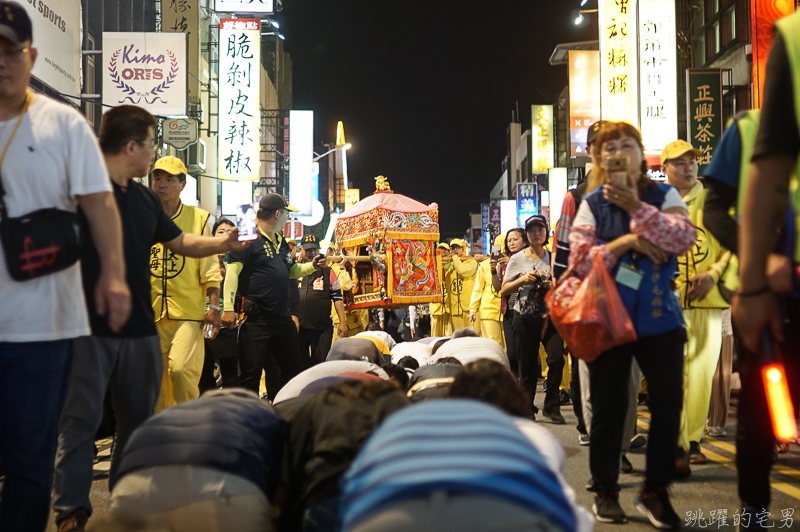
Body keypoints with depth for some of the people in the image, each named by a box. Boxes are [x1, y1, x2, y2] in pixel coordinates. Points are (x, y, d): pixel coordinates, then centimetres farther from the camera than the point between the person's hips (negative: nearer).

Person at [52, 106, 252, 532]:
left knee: (138, 418, 13)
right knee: (81, 419, -4)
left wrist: (224, 243, 9)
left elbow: (181, 242, 23)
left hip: (139, 329, 8)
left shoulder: (145, 198, 15)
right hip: (89, 329, -7)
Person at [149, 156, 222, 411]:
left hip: (188, 312, -3)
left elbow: (210, 268, 4)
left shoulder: (198, 218, 4)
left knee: (180, 368, -16)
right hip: (151, 313, 3)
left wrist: (214, 307, -2)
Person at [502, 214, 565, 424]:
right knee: (527, 365, 3)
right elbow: (504, 290, 6)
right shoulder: (517, 259, 6)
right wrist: (523, 280, -10)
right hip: (525, 317, 0)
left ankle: (552, 407, 2)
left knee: (556, 357, -14)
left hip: (550, 315, 0)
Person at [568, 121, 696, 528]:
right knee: (608, 407, 6)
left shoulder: (664, 195, 5)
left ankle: (655, 490, 15)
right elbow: (579, 260, -7)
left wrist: (636, 208, -18)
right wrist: (625, 243, -17)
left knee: (668, 402, -1)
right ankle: (605, 490, 21)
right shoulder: (592, 204, 3)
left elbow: (684, 238, -13)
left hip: (659, 315, 1)